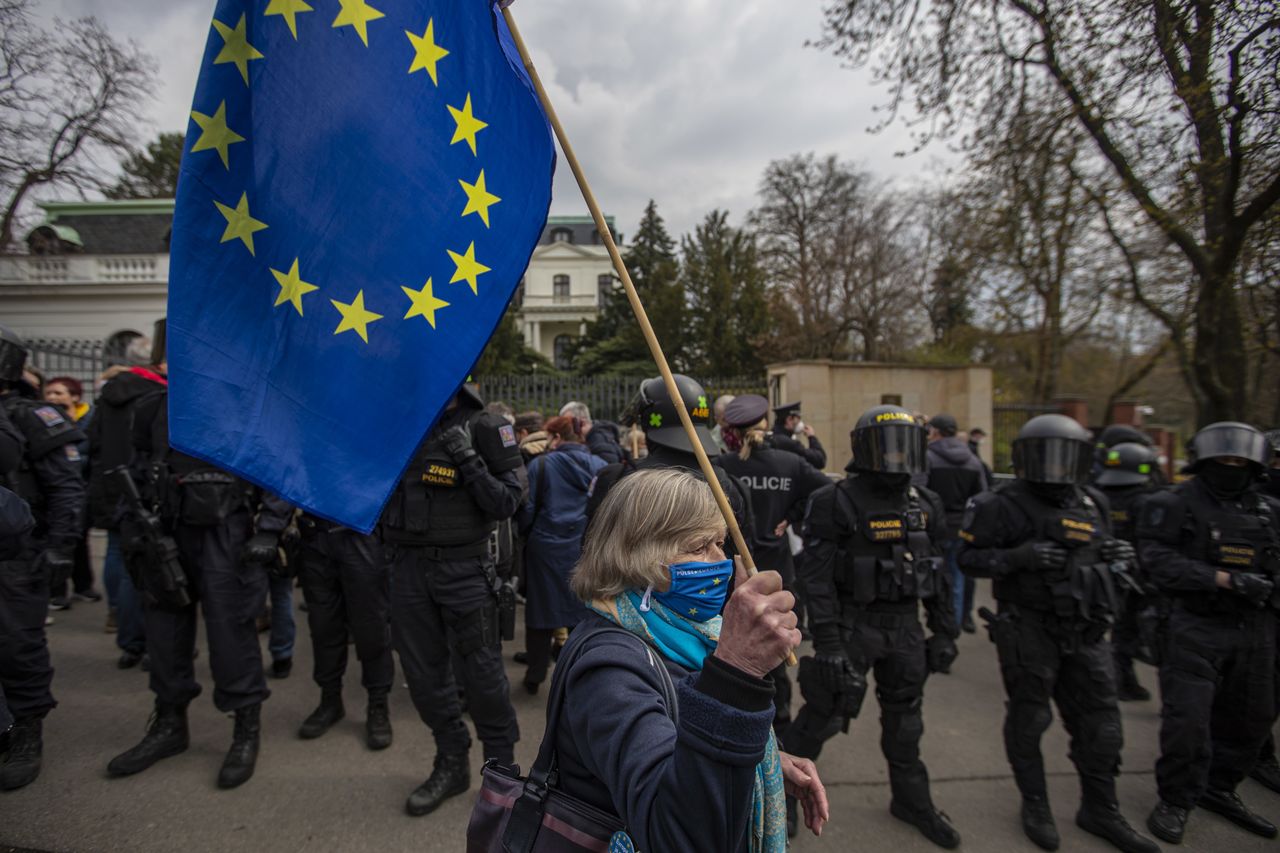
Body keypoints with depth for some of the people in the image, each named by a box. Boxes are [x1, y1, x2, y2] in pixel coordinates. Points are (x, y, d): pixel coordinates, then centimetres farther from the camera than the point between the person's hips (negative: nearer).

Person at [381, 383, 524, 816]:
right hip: (408, 564, 5)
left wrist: (468, 459, -23)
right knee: (423, 671, 13)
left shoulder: (483, 427, -9)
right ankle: (451, 763, 33)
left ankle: (501, 764, 26)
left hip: (463, 567, -5)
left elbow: (507, 502, -13)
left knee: (480, 671, 4)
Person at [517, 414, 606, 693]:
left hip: (546, 547, -1)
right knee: (582, 610, 11)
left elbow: (527, 508, -4)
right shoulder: (599, 466, -1)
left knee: (541, 608, 13)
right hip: (586, 548, 1)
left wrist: (526, 535, 14)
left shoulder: (541, 464, -6)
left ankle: (535, 675, 24)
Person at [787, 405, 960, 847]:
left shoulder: (924, 505, 4)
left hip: (905, 628, 6)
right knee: (824, 713, 4)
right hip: (853, 627, -5)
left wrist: (945, 632, 11)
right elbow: (817, 579, -17)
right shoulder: (836, 502, -16)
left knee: (905, 719, 20)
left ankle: (912, 800, 41)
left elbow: (938, 573, 12)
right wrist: (828, 643, -19)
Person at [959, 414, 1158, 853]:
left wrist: (1113, 554, -2)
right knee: (1029, 718, 8)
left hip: (1084, 630, 6)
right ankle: (1035, 805, 28)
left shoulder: (1092, 503, 6)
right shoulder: (1004, 506, -12)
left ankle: (1100, 810, 32)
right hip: (1028, 629, -5)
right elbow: (969, 558, -10)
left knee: (1099, 721, 13)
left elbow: (1094, 555, 20)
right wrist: (1018, 557, -25)